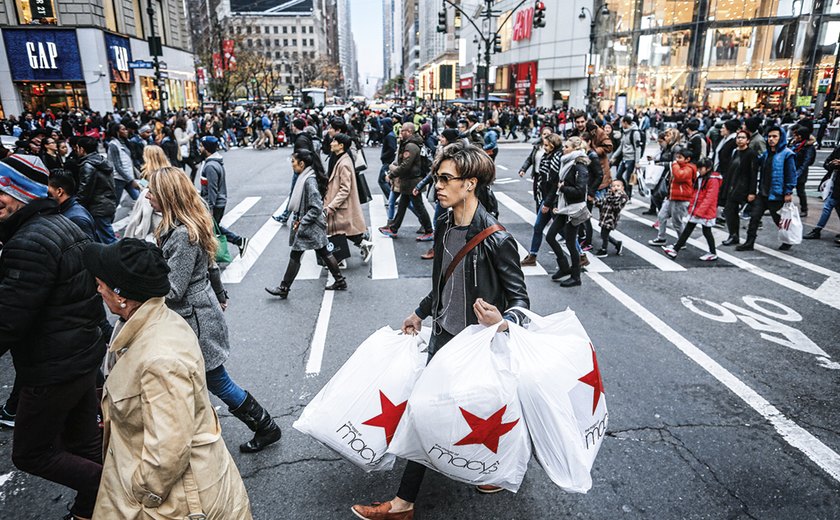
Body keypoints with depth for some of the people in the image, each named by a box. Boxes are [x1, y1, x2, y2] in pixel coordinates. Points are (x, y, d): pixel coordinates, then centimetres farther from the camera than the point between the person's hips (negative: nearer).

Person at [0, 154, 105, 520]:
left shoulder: (29, 243, -24)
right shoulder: (64, 226, 7)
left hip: (53, 372, -9)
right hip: (85, 356, 9)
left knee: (31, 455, 10)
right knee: (85, 443, 20)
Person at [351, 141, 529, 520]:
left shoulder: (495, 239, -23)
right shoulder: (444, 226, 0)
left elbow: (520, 299, -17)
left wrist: (503, 322, -37)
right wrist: (420, 313, 21)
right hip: (443, 336, 7)